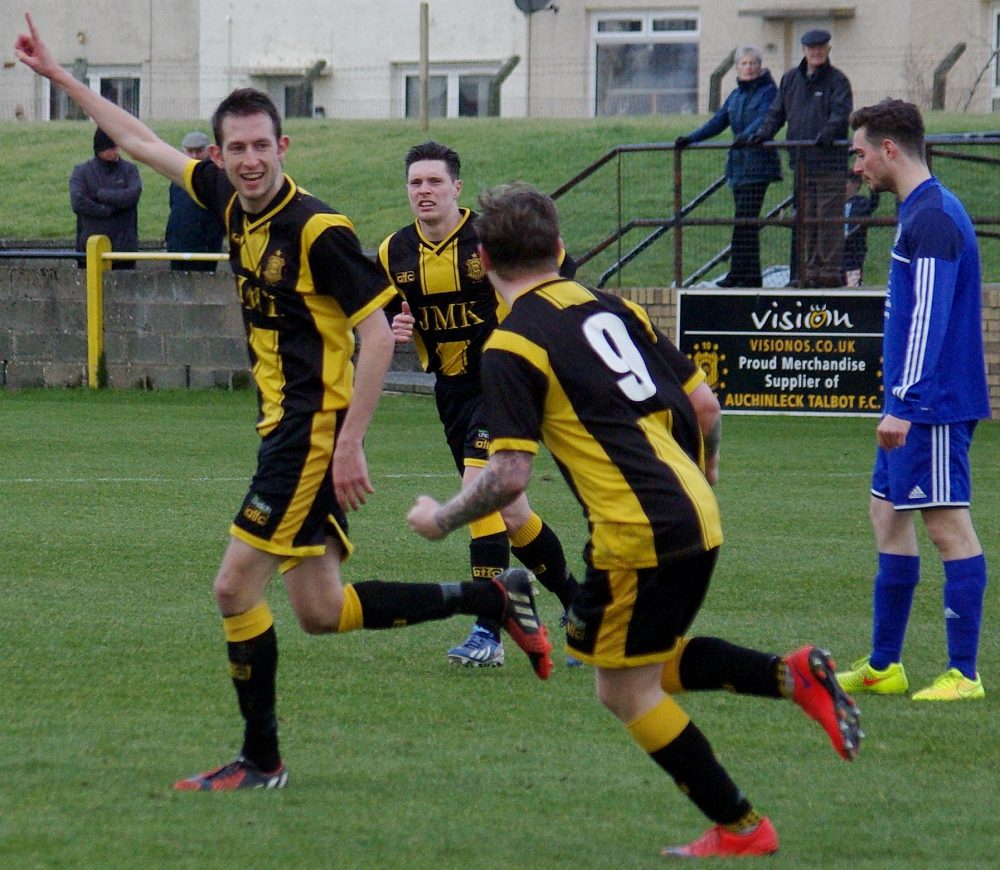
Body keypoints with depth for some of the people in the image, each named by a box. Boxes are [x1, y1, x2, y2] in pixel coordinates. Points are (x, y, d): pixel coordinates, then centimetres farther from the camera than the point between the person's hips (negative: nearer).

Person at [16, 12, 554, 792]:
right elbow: (146, 145, 20)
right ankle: (494, 598, 20)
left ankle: (261, 759, 6)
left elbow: (378, 332, -17)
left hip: (314, 430, -9)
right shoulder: (231, 199, 6)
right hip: (286, 426, 9)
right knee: (320, 610, 10)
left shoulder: (316, 229, -17)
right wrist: (58, 75, 23)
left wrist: (350, 442, -21)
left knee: (237, 585, -7)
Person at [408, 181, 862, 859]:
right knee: (655, 661, 25)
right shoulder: (615, 309, 13)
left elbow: (510, 475, -14)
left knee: (627, 692, 8)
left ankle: (740, 829, 11)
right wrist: (703, 468, 35)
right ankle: (792, 675, 7)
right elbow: (704, 404, 15)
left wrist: (441, 520, 3)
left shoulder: (512, 347, -8)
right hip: (698, 518, 8)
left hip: (638, 533, -8)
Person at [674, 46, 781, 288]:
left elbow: (764, 120, -19)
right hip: (738, 164, 7)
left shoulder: (768, 91, -4)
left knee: (745, 218, -12)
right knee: (745, 220, 6)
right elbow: (718, 122, 17)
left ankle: (738, 273, -13)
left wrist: (747, 136, -37)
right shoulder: (735, 96, 18)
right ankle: (751, 275, 8)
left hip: (758, 165, -7)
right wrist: (690, 138, 5)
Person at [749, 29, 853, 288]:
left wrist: (828, 132, -30)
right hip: (801, 160, 6)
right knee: (807, 219, 8)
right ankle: (811, 269, 12)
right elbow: (777, 111, 20)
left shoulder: (837, 80, 0)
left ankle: (830, 270, -6)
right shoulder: (791, 79, 16)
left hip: (830, 162, -6)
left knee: (829, 217, -7)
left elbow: (841, 111, -12)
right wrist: (764, 132, 4)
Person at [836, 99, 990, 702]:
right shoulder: (921, 212, 16)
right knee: (888, 513, 13)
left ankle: (964, 674, -5)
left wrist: (904, 403, -25)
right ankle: (883, 665, 19)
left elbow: (928, 318, -23)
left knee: (948, 524, -7)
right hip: (916, 407, 11)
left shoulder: (933, 219, -16)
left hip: (933, 404, -11)